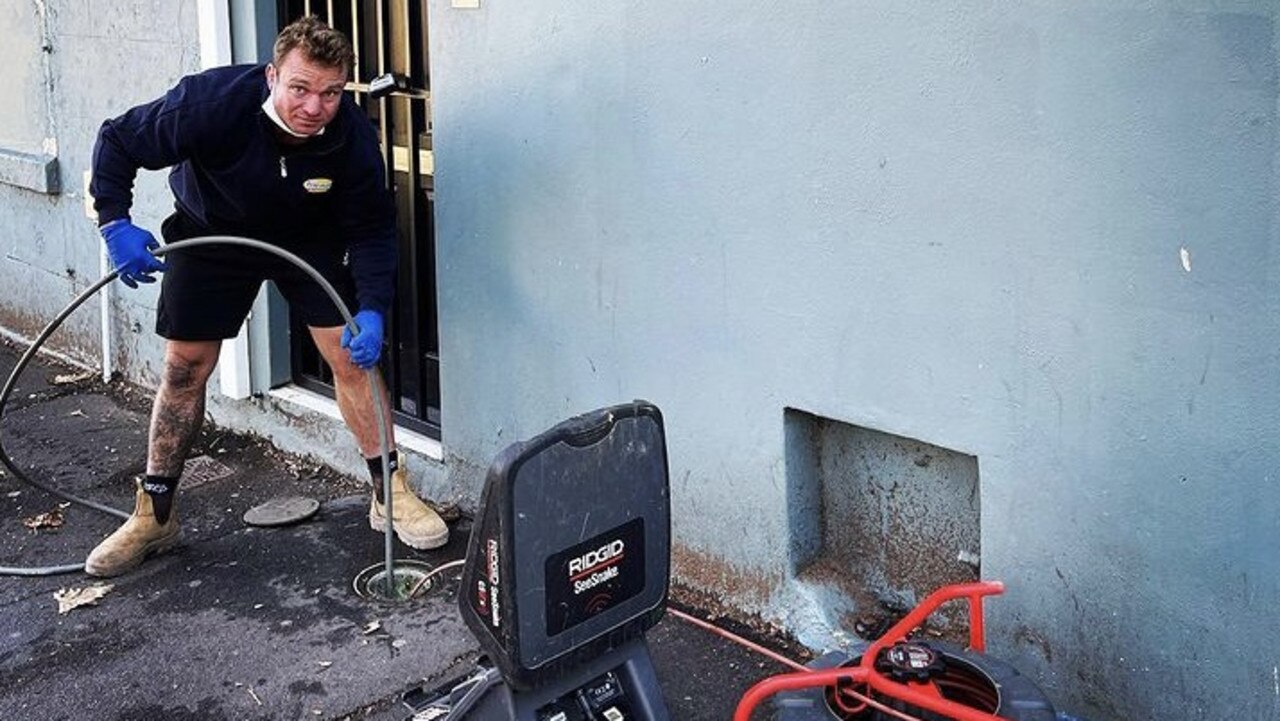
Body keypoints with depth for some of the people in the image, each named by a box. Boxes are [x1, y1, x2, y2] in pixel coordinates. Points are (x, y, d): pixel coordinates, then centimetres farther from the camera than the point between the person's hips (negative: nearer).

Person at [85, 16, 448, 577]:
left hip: (309, 239, 1)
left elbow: (372, 231, -19)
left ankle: (391, 495, 5)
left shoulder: (352, 137, -29)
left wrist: (373, 310, -32)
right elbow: (117, 142, -20)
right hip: (209, 233, 0)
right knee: (184, 368, 3)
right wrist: (115, 222, -32)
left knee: (351, 354, -8)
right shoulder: (211, 103, -35)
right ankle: (154, 517, 16)